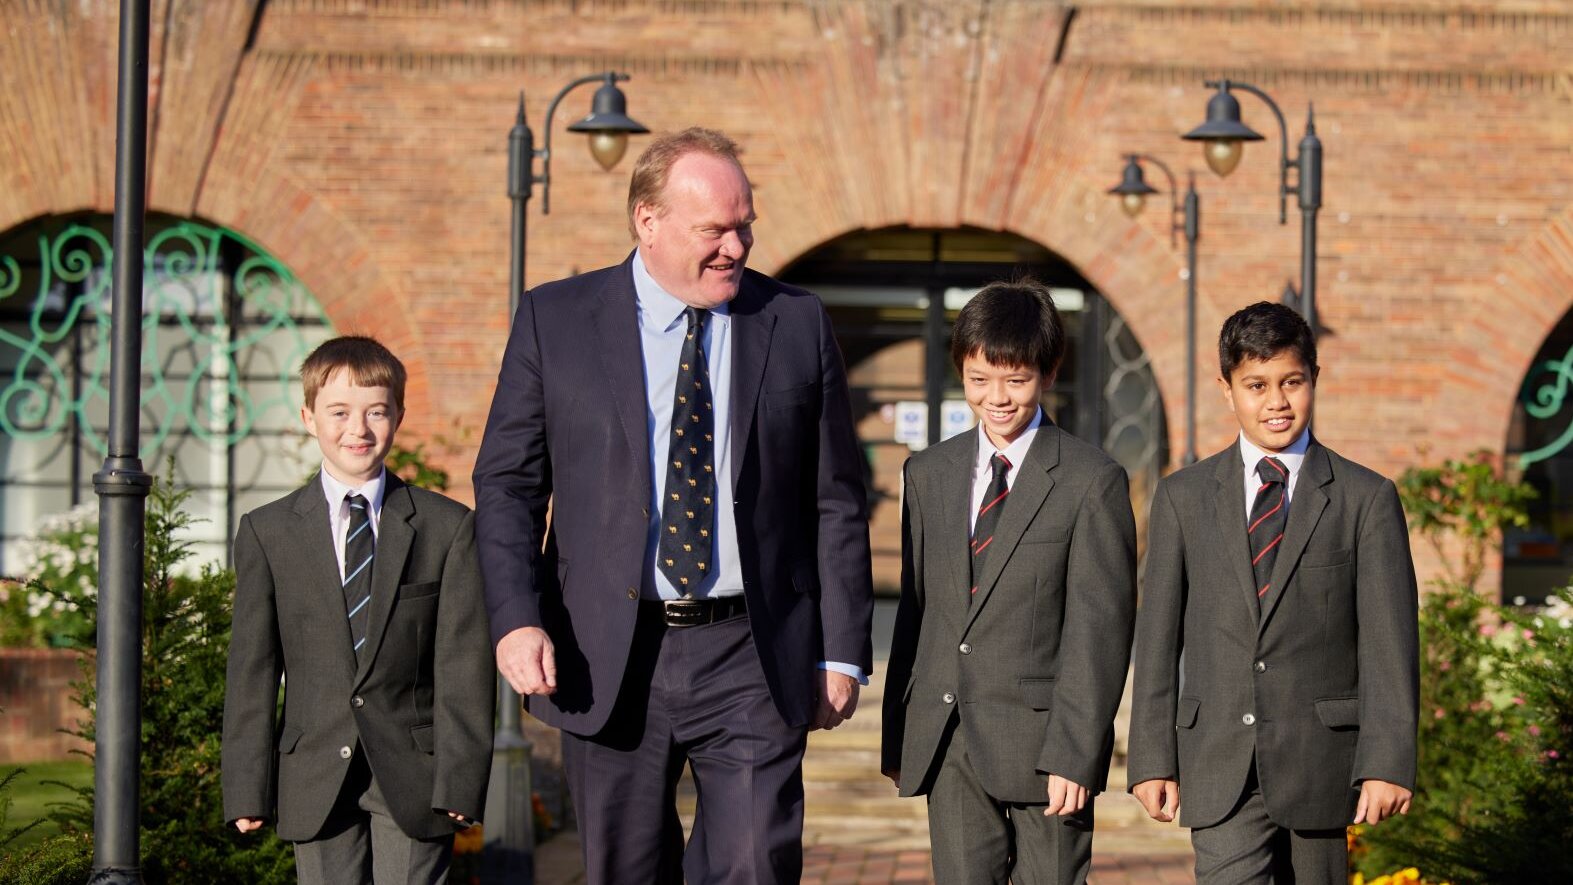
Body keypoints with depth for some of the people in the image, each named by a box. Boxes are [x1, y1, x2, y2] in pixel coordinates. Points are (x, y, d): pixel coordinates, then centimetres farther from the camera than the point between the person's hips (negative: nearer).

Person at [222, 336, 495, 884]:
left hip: (414, 778, -1)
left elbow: (464, 668, 1)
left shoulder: (448, 527, 4)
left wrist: (461, 781, -7)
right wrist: (248, 790, -2)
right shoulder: (268, 533, 6)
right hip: (315, 788, 1)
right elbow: (251, 671, 4)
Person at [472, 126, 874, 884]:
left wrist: (841, 650, 3)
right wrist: (515, 620, -11)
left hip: (752, 660, 0)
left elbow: (836, 501, 8)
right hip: (606, 664, 0)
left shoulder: (798, 324, 6)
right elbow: (507, 484, 3)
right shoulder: (556, 319, 3)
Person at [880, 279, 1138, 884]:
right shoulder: (928, 474, 12)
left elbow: (1099, 627, -8)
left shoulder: (1092, 481, -4)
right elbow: (916, 608, 15)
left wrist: (1075, 751, -15)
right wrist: (897, 737, 11)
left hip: (1040, 736, -4)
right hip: (946, 741, 4)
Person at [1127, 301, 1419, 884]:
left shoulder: (1366, 498, 2)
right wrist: (1152, 759, 2)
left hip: (1319, 763, 0)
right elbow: (1158, 637, 7)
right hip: (1219, 766, 0)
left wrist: (1388, 761, -11)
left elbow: (1389, 644, -3)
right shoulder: (1184, 498, 7)